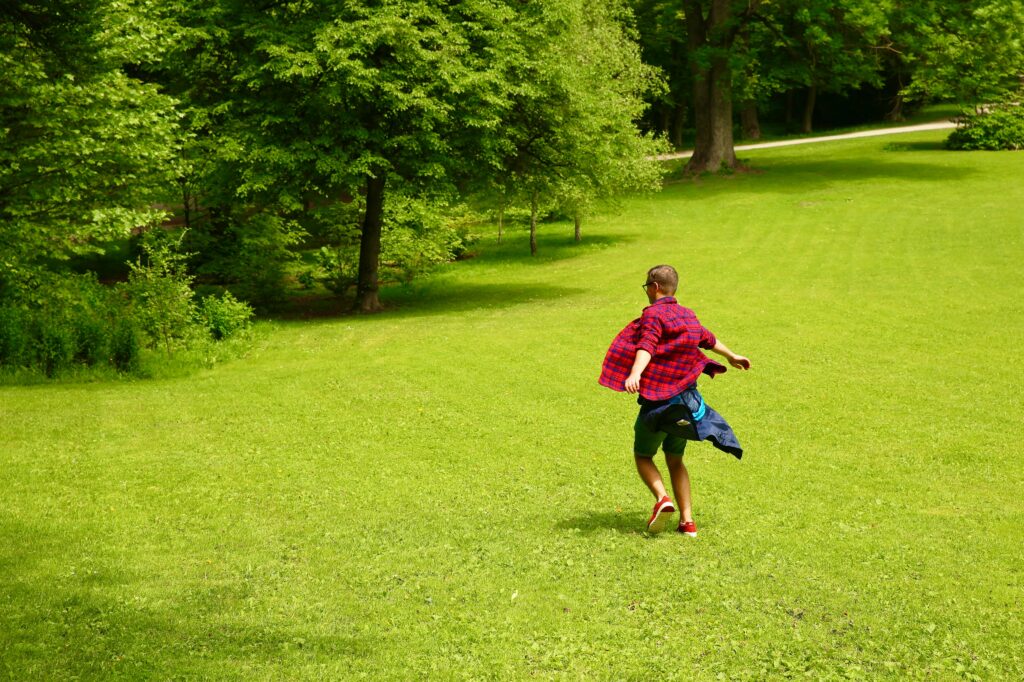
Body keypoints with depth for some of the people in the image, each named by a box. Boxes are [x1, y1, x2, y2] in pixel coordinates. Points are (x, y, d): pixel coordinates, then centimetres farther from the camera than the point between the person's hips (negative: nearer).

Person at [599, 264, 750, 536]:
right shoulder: (688, 316, 13)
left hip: (657, 400, -6)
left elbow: (646, 346, -28)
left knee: (643, 455, 9)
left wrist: (635, 374, -45)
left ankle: (662, 499, -15)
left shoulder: (653, 314, -9)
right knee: (675, 459, 17)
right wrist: (731, 356, 51)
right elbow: (708, 340, 32)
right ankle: (688, 521, 8)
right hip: (686, 399, 6)